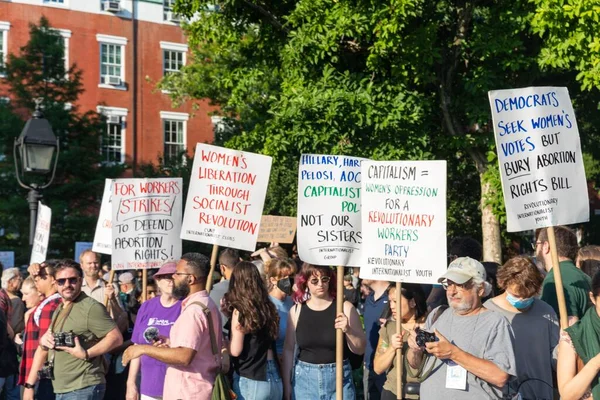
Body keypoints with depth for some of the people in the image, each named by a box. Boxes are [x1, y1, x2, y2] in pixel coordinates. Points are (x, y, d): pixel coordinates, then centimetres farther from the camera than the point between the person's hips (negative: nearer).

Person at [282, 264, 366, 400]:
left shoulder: (344, 308, -3)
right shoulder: (296, 310, 1)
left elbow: (360, 349, -1)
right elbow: (288, 350, 6)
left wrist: (348, 330, -20)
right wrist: (287, 386, 5)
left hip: (339, 379, -1)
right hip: (304, 379, 1)